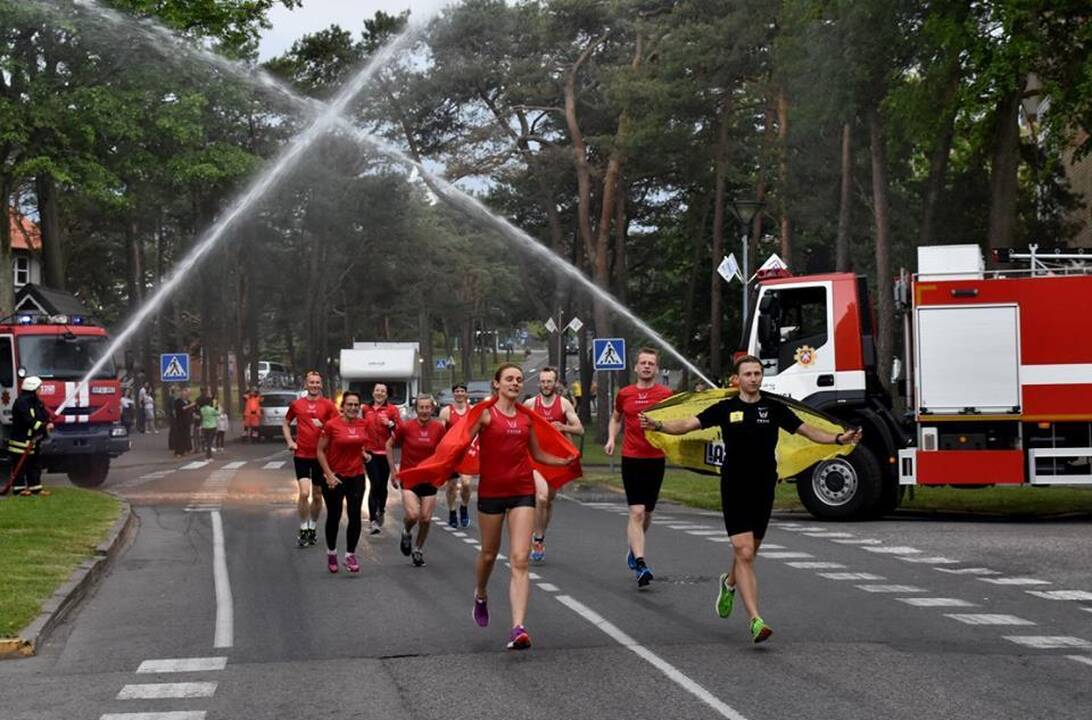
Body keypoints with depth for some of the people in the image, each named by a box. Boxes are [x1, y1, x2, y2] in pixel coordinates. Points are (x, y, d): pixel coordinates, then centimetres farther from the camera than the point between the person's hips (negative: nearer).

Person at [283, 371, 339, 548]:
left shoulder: (328, 405, -1)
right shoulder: (297, 404, 3)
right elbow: (285, 423, 18)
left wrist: (323, 426, -18)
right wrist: (289, 442, 5)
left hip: (320, 455, 1)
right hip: (301, 454, 0)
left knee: (317, 495, 10)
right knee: (304, 492, -13)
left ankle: (313, 528, 27)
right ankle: (303, 530, 0)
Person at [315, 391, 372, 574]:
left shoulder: (363, 424, 2)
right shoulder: (331, 425, -12)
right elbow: (320, 451, -8)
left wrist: (363, 453, 5)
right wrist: (329, 474, -13)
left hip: (356, 476, 3)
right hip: (335, 477, -3)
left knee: (355, 517, -3)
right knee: (334, 517, 7)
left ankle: (350, 555, 8)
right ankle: (331, 553, 28)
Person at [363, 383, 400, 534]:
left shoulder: (391, 409, 1)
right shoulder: (366, 409, 6)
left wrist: (390, 423, -22)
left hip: (385, 453, 0)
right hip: (370, 453, 0)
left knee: (383, 485, 10)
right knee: (375, 484, -11)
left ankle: (381, 512, 35)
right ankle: (374, 520, -13)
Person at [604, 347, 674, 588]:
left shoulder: (665, 394, 2)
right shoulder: (624, 394, 6)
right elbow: (616, 419, 23)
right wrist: (611, 438, 7)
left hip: (656, 458, 1)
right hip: (631, 458, -1)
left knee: (647, 513, 15)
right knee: (637, 512, -12)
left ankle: (634, 550, 39)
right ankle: (640, 564, -19)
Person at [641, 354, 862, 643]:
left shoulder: (774, 408, 4)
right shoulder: (725, 409, 0)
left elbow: (806, 430, 7)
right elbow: (688, 424, -4)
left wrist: (837, 438, -7)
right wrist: (658, 425, -20)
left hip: (764, 490, 3)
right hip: (734, 490, -3)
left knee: (748, 552, 17)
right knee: (744, 553, -13)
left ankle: (729, 583, 51)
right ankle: (756, 621, -16)